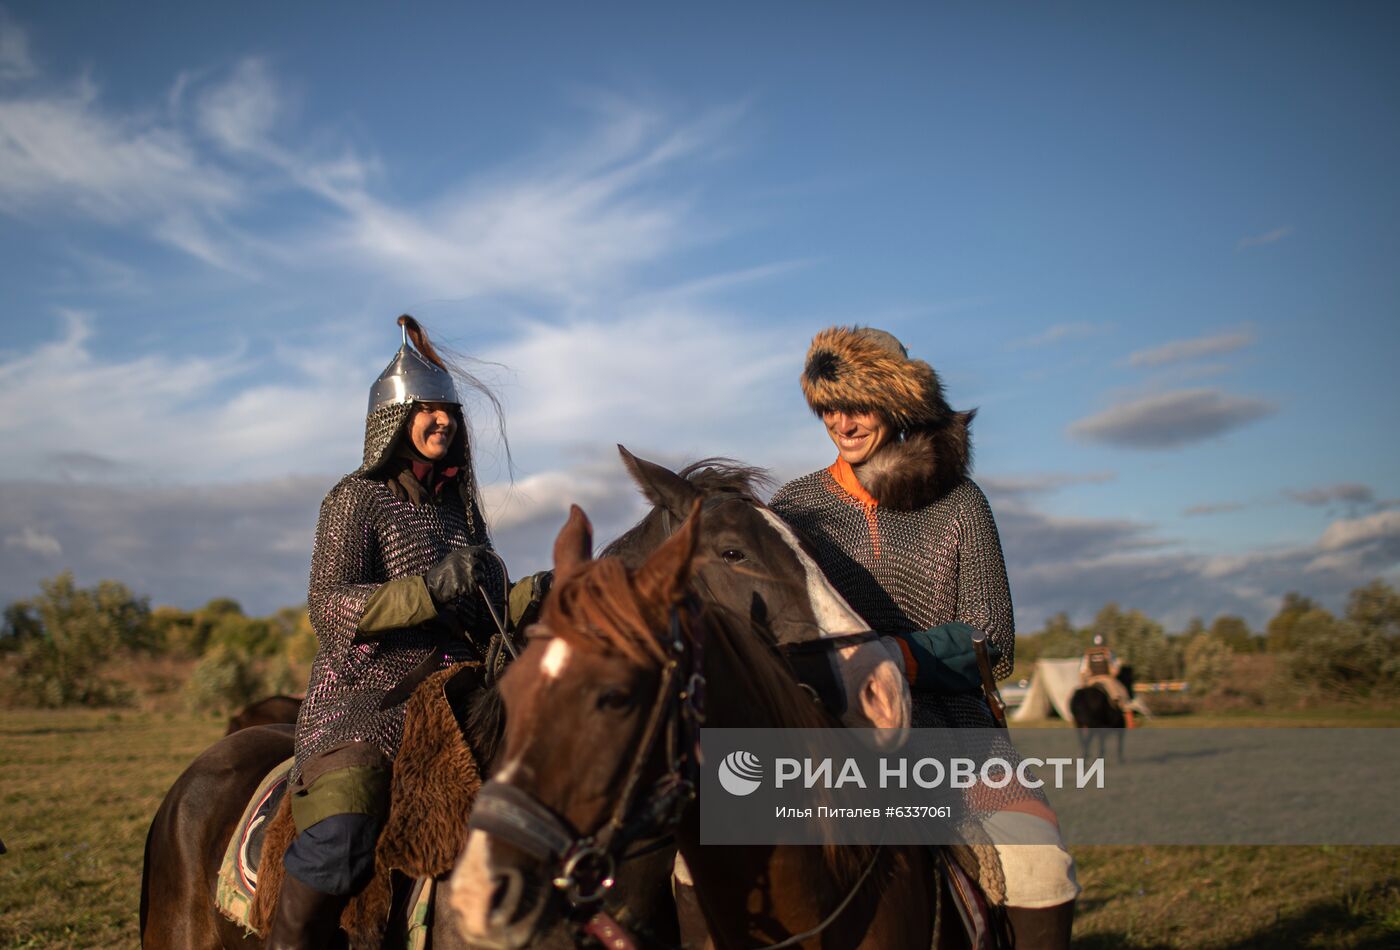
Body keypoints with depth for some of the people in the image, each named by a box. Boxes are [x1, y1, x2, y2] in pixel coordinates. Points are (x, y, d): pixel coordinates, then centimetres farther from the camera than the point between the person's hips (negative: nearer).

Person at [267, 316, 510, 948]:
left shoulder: (459, 503, 16)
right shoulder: (358, 497, -2)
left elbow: (482, 606, 23)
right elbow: (328, 606, -11)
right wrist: (431, 588, -22)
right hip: (363, 699, -6)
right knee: (339, 842, -28)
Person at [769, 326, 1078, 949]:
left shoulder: (958, 503, 7)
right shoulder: (796, 504, 12)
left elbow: (993, 645, 1)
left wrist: (895, 656, -16)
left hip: (950, 723, -1)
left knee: (1038, 871, -29)